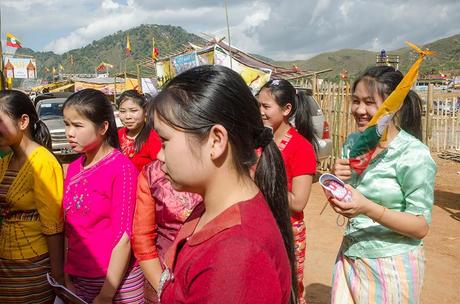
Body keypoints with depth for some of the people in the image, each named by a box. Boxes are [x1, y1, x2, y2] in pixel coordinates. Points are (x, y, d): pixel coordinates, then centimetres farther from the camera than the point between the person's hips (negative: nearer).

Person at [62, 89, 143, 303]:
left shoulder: (121, 167, -15)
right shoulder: (73, 169, 4)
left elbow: (123, 237, -16)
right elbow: (69, 230, 8)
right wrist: (67, 278, 3)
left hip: (117, 280, -5)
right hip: (78, 280, 6)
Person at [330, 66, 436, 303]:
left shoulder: (413, 154, -16)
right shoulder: (353, 142, 1)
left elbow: (421, 227, -16)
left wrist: (368, 208, -30)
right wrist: (338, 182, -11)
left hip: (391, 263, -5)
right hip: (350, 255, 5)